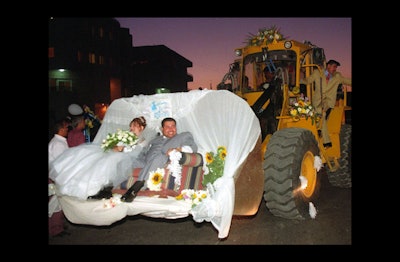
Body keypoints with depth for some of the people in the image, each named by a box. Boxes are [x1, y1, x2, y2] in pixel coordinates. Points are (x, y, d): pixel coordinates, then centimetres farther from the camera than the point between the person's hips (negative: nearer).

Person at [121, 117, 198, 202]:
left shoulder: (184, 136, 23)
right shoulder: (155, 140, 34)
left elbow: (192, 147, 5)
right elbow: (143, 153, 22)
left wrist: (179, 149, -14)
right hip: (146, 165, 4)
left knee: (160, 157, -37)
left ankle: (137, 186, -44)